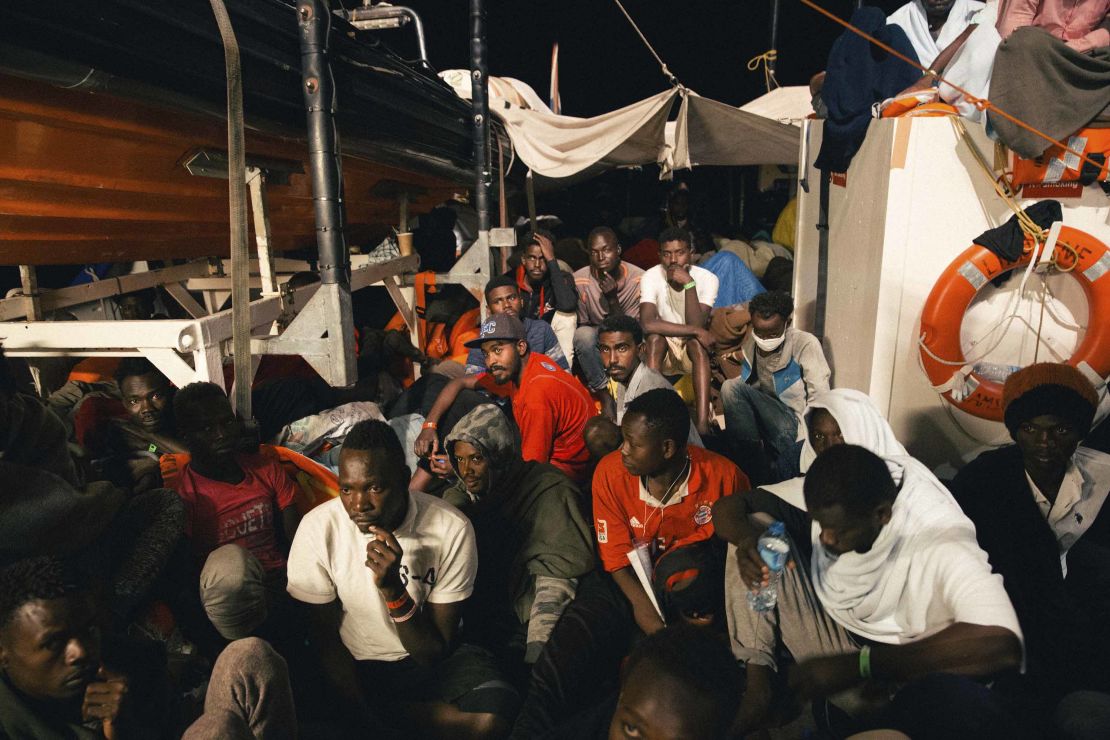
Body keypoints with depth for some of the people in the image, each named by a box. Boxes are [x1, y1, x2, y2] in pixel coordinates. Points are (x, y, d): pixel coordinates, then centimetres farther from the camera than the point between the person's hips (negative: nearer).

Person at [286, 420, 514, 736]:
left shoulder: (451, 529, -21)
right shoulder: (318, 529, -19)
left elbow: (436, 655, -16)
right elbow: (325, 638, -7)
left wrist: (393, 589, -33)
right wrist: (364, 716, -19)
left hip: (430, 658, 1)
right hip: (353, 664, 0)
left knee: (494, 715, -26)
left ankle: (388, 710, -3)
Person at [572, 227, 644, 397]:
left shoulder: (639, 279, -18)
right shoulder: (580, 281, -17)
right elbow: (583, 326, -8)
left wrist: (613, 298, -31)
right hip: (595, 350, 0)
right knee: (584, 334, -33)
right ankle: (602, 391, -18)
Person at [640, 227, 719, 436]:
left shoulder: (707, 278, -14)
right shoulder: (651, 277, -16)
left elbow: (696, 325, -26)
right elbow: (647, 324, -31)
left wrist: (689, 284, -33)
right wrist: (696, 331, -30)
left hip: (692, 350, 0)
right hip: (662, 350, 0)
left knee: (696, 343, -33)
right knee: (655, 337, -32)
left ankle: (702, 423, -40)